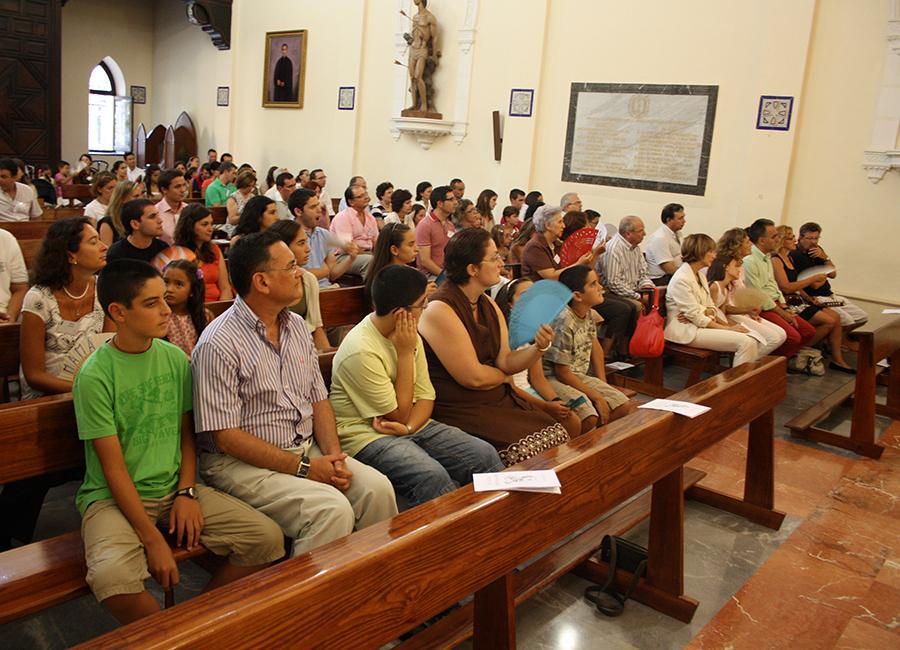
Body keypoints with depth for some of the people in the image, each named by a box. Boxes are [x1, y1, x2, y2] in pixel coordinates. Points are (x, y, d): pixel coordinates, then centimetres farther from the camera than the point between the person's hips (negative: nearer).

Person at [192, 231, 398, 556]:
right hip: (242, 463, -7)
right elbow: (226, 436, -17)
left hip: (307, 449, 7)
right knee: (333, 509, -27)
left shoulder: (297, 326, 10)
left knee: (378, 489, -14)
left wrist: (333, 455, -5)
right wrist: (304, 468, -17)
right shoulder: (219, 344, -15)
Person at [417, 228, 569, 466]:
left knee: (558, 435, -4)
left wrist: (539, 348, -13)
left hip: (499, 400, 8)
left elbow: (506, 361, 5)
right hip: (460, 411, -8)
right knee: (526, 451, -23)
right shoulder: (440, 310, -18)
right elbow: (473, 377, -18)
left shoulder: (488, 305, 10)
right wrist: (504, 375, 2)